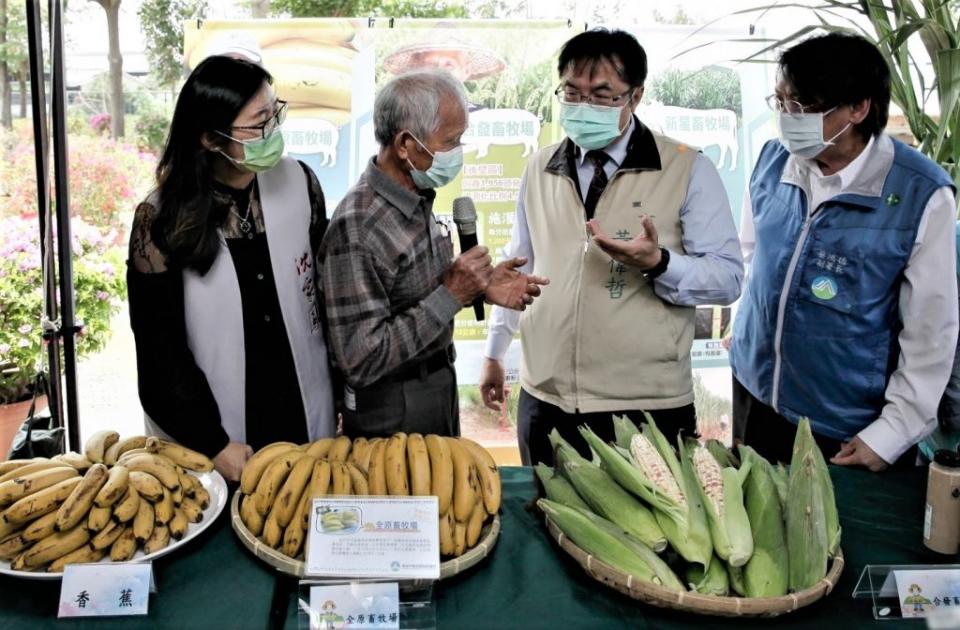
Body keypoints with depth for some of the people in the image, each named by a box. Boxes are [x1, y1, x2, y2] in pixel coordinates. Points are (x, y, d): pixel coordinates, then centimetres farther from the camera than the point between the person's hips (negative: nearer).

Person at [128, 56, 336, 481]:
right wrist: (214, 443, -11)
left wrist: (341, 391, 4)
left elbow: (326, 290, 3)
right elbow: (160, 350, -10)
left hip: (306, 418, 3)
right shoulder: (162, 219, -15)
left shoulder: (298, 183, -7)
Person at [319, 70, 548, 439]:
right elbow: (359, 361, -28)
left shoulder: (418, 198, 1)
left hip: (439, 391, 9)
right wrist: (452, 295, -26)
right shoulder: (357, 228, -27)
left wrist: (478, 287, -5)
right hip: (391, 416, -8)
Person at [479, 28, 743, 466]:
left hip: (649, 409, -3)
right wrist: (494, 352, 20)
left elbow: (728, 277, -7)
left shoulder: (688, 170, -5)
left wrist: (657, 263, -26)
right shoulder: (539, 170, 7)